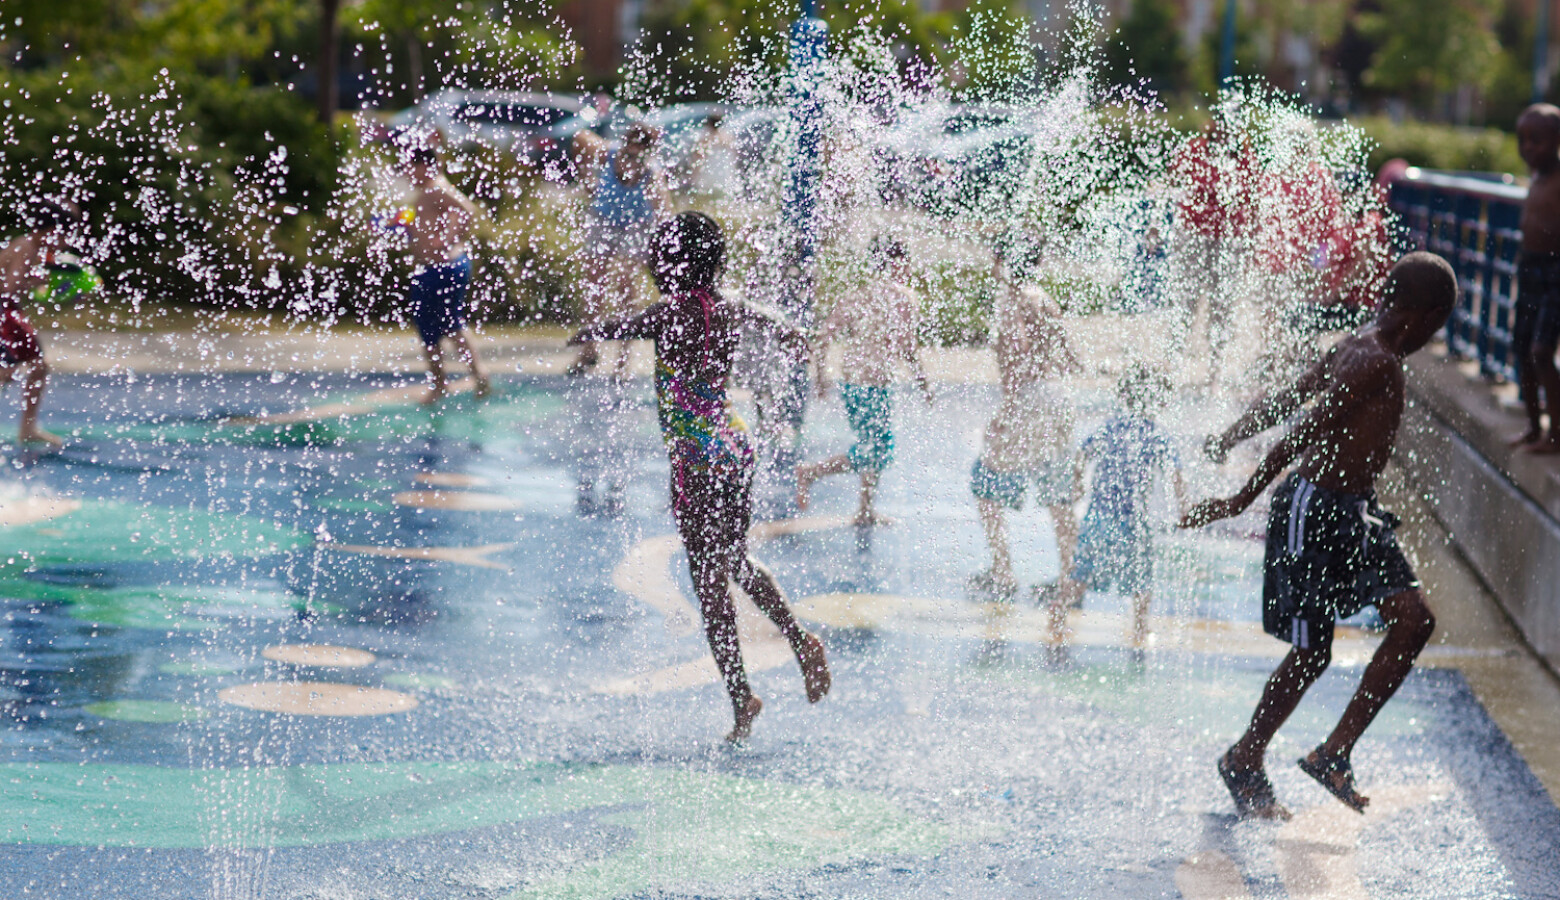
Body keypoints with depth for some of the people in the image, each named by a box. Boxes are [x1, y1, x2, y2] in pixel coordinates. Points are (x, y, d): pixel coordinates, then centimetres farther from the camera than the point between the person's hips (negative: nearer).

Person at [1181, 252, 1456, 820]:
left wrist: (1226, 441, 32)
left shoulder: (1355, 349, 10)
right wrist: (1242, 500, -22)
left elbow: (1284, 401, 21)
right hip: (1315, 511, -10)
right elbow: (1305, 433, -23)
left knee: (1415, 619, 5)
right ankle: (1243, 763, 13)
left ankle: (1333, 754, 10)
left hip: (1354, 512, 10)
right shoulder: (1376, 363, -19)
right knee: (1311, 652, -3)